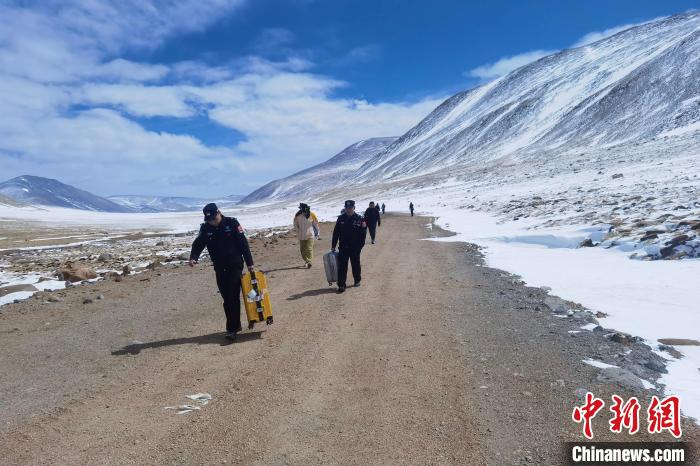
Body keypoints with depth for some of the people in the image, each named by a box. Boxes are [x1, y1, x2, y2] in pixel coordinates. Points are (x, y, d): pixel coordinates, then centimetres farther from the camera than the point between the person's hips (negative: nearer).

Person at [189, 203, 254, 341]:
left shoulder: (232, 223, -8)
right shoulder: (205, 228, 1)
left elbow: (243, 243, -7)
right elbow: (198, 244, -1)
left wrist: (249, 263, -8)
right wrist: (193, 258, -22)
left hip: (235, 266, -4)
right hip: (220, 269, 4)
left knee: (233, 297, -8)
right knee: (226, 298, 9)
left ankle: (232, 328, -4)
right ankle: (235, 325, 21)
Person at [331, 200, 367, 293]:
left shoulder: (359, 219, -4)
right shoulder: (341, 219, 4)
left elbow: (363, 234, -3)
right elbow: (336, 233, 7)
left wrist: (360, 245, -10)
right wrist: (333, 246, 5)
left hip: (355, 248, -1)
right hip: (343, 247, 1)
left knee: (356, 265, 13)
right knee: (342, 266, -3)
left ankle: (357, 281, 32)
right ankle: (341, 285, 0)